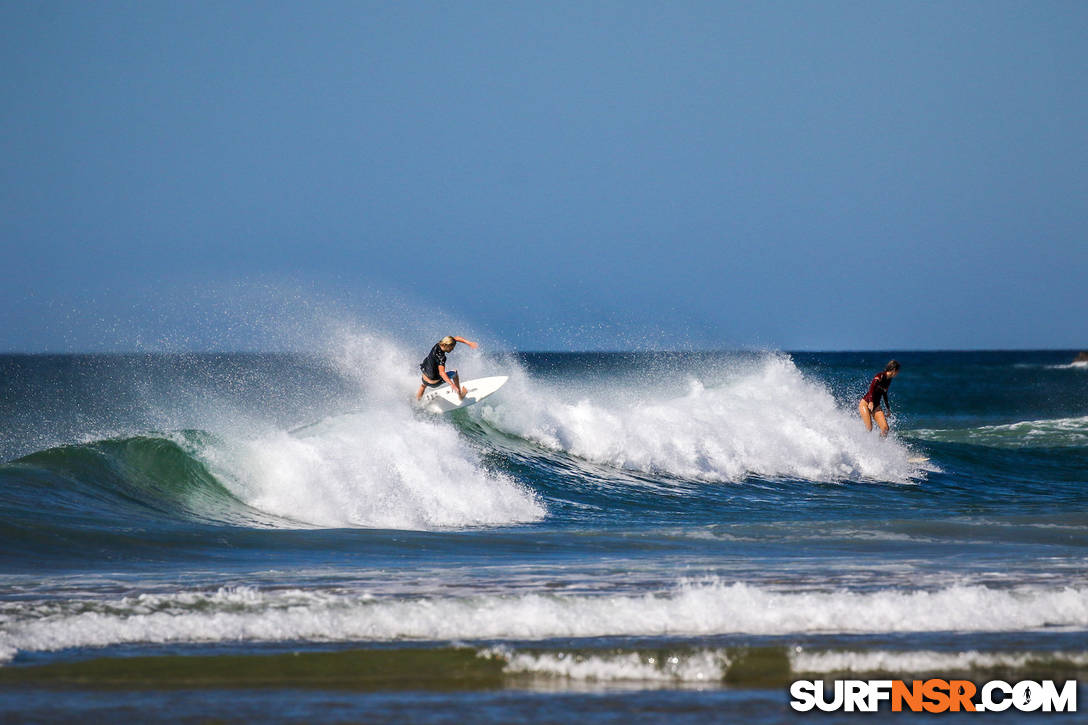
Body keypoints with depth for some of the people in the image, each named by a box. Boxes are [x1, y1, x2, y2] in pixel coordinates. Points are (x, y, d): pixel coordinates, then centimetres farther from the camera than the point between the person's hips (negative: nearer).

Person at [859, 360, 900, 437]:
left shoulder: (888, 380, 11)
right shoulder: (880, 376, -13)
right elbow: (871, 388, -26)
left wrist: (888, 408, 31)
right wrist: (871, 402, -38)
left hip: (876, 406, 7)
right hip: (865, 404, -7)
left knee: (885, 428, -9)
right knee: (869, 428, -17)